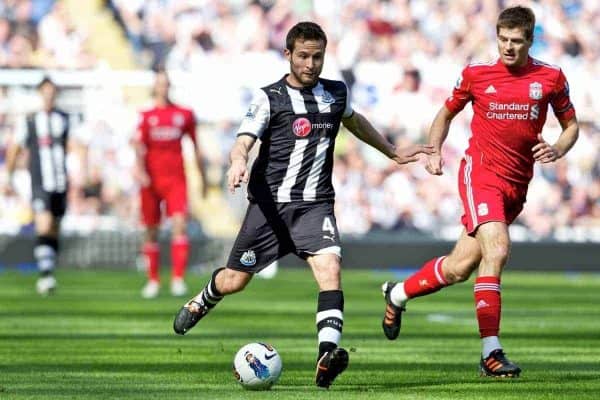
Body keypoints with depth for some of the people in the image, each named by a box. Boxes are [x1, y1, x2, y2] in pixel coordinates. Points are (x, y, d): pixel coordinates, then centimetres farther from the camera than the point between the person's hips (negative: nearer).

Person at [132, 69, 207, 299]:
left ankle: (178, 278, -17)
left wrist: (203, 177, 19)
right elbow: (139, 145, -8)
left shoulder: (184, 115, 8)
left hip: (176, 179, 0)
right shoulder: (146, 117, 5)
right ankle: (153, 280, 19)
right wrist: (140, 170, -25)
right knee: (151, 232, 7)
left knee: (180, 224, -16)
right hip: (151, 179, 0)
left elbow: (195, 147, 16)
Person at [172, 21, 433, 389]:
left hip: (315, 206, 2)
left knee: (330, 267, -25)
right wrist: (238, 163, -37)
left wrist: (393, 152, 40)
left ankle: (328, 355, -35)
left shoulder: (337, 94, 10)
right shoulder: (269, 98, -3)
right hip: (270, 203, -2)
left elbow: (355, 122, 32)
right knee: (235, 281, 7)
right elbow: (243, 142, -13)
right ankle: (201, 303, 43)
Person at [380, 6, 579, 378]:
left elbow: (571, 125, 12)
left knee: (459, 267, 6)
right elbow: (446, 113, 15)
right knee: (496, 250, -24)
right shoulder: (476, 74, 0)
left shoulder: (551, 78, 2)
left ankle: (398, 293, 33)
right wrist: (434, 151, 0)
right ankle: (491, 352, -22)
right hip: (481, 173, -3)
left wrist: (556, 150, -9)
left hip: (518, 184, 3)